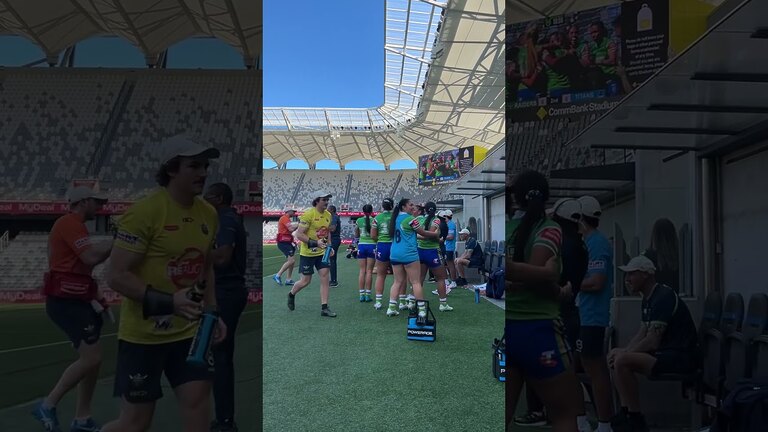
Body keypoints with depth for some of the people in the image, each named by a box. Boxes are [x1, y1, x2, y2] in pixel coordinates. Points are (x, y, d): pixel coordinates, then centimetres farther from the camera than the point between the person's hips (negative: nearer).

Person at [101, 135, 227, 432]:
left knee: (198, 399, 2)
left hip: (189, 330, 6)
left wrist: (213, 312, 8)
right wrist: (167, 302, -27)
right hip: (143, 333, -5)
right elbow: (116, 276, -18)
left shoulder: (209, 213, 4)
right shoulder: (143, 211, -18)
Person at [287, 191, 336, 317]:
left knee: (325, 277, -3)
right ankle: (291, 294, 35)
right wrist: (315, 243, -27)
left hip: (322, 252, 6)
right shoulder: (308, 214, -17)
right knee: (305, 281, 4)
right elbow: (299, 235, -19)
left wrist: (329, 246, 6)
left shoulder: (328, 215, 4)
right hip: (307, 253, -6)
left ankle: (324, 308, 2)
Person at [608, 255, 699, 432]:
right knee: (615, 355, 11)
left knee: (622, 361, -25)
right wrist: (623, 351, 0)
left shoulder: (663, 297, -18)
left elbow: (652, 342, -23)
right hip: (664, 352, 11)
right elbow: (642, 333, 16)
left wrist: (624, 353, -11)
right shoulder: (648, 299, 13)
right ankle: (626, 412, 10)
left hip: (681, 356, -11)